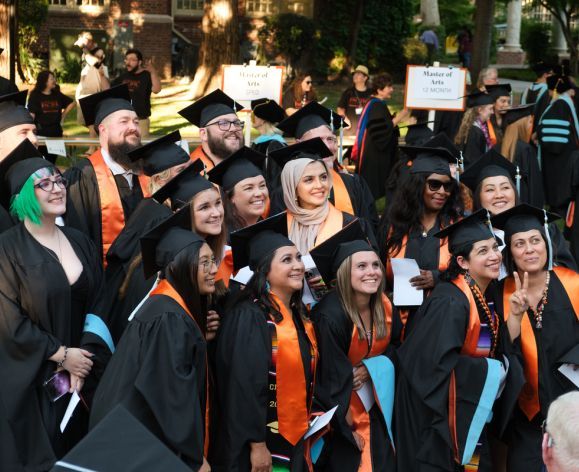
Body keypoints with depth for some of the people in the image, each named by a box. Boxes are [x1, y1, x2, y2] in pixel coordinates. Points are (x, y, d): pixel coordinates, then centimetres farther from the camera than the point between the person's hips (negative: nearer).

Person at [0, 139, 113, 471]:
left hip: (83, 378, 5)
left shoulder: (81, 242, 6)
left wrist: (84, 358, -8)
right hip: (30, 383, -5)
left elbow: (99, 305, 5)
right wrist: (61, 354, -12)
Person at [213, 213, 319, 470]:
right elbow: (245, 385, -21)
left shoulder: (299, 315, 8)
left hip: (295, 442, 8)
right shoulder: (250, 317, -17)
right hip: (261, 444, -8)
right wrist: (257, 445, -22)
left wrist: (306, 426, 14)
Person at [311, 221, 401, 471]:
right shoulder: (330, 316, -26)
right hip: (341, 411, -6)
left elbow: (393, 347, 10)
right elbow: (333, 383, -20)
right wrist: (348, 428, -13)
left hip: (375, 411, 6)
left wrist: (369, 368, -10)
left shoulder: (385, 307, -8)